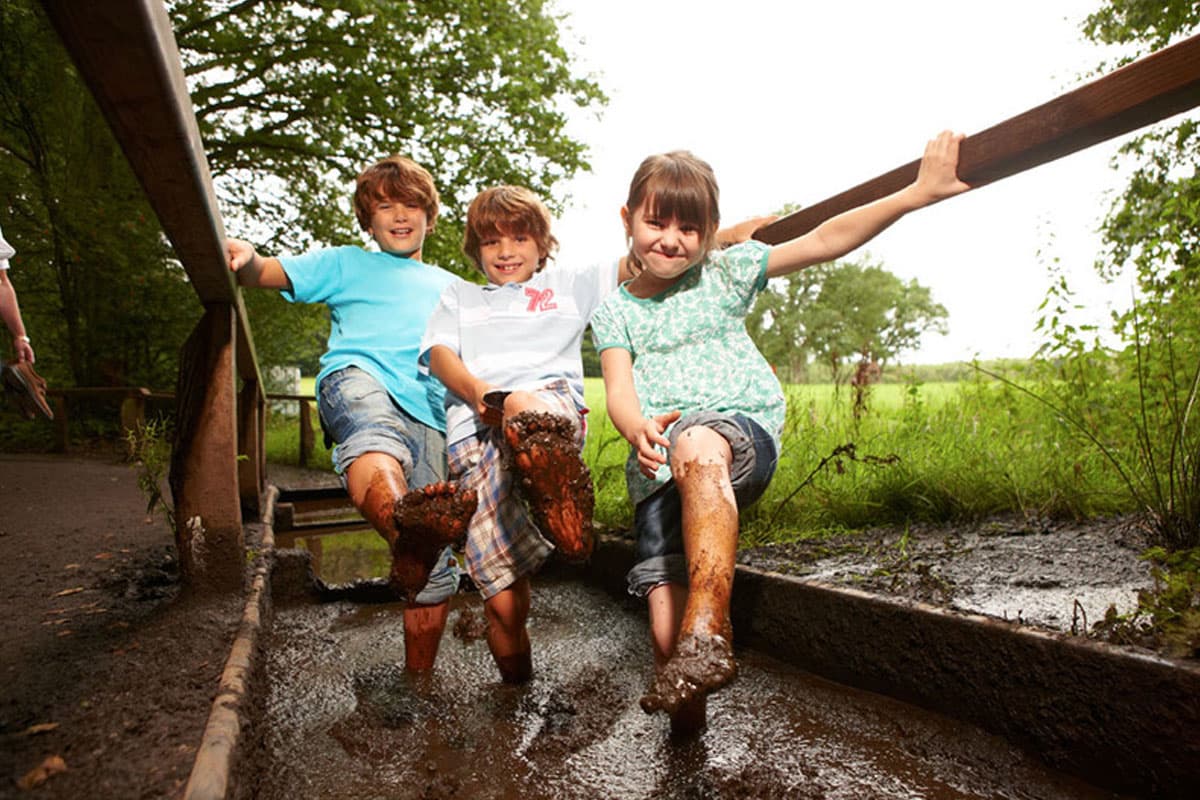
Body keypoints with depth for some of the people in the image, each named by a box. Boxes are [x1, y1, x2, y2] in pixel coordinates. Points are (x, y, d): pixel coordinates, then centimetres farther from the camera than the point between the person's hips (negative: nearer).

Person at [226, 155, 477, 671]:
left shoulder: (451, 289, 34)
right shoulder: (347, 264, 28)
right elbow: (272, 274, 15)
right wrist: (247, 258, -10)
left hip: (428, 411, 3)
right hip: (358, 377, -3)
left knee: (436, 573, -6)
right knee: (372, 435, -44)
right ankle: (405, 530, -73)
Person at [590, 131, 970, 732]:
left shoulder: (724, 274, 14)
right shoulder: (614, 310, 15)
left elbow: (823, 242, 8)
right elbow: (619, 389, 0)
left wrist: (919, 192, 0)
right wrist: (638, 429, -24)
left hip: (745, 435, -2)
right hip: (658, 472, 2)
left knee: (697, 443, -41)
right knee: (665, 626, -11)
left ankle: (708, 633, -41)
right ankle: (685, 716, 17)